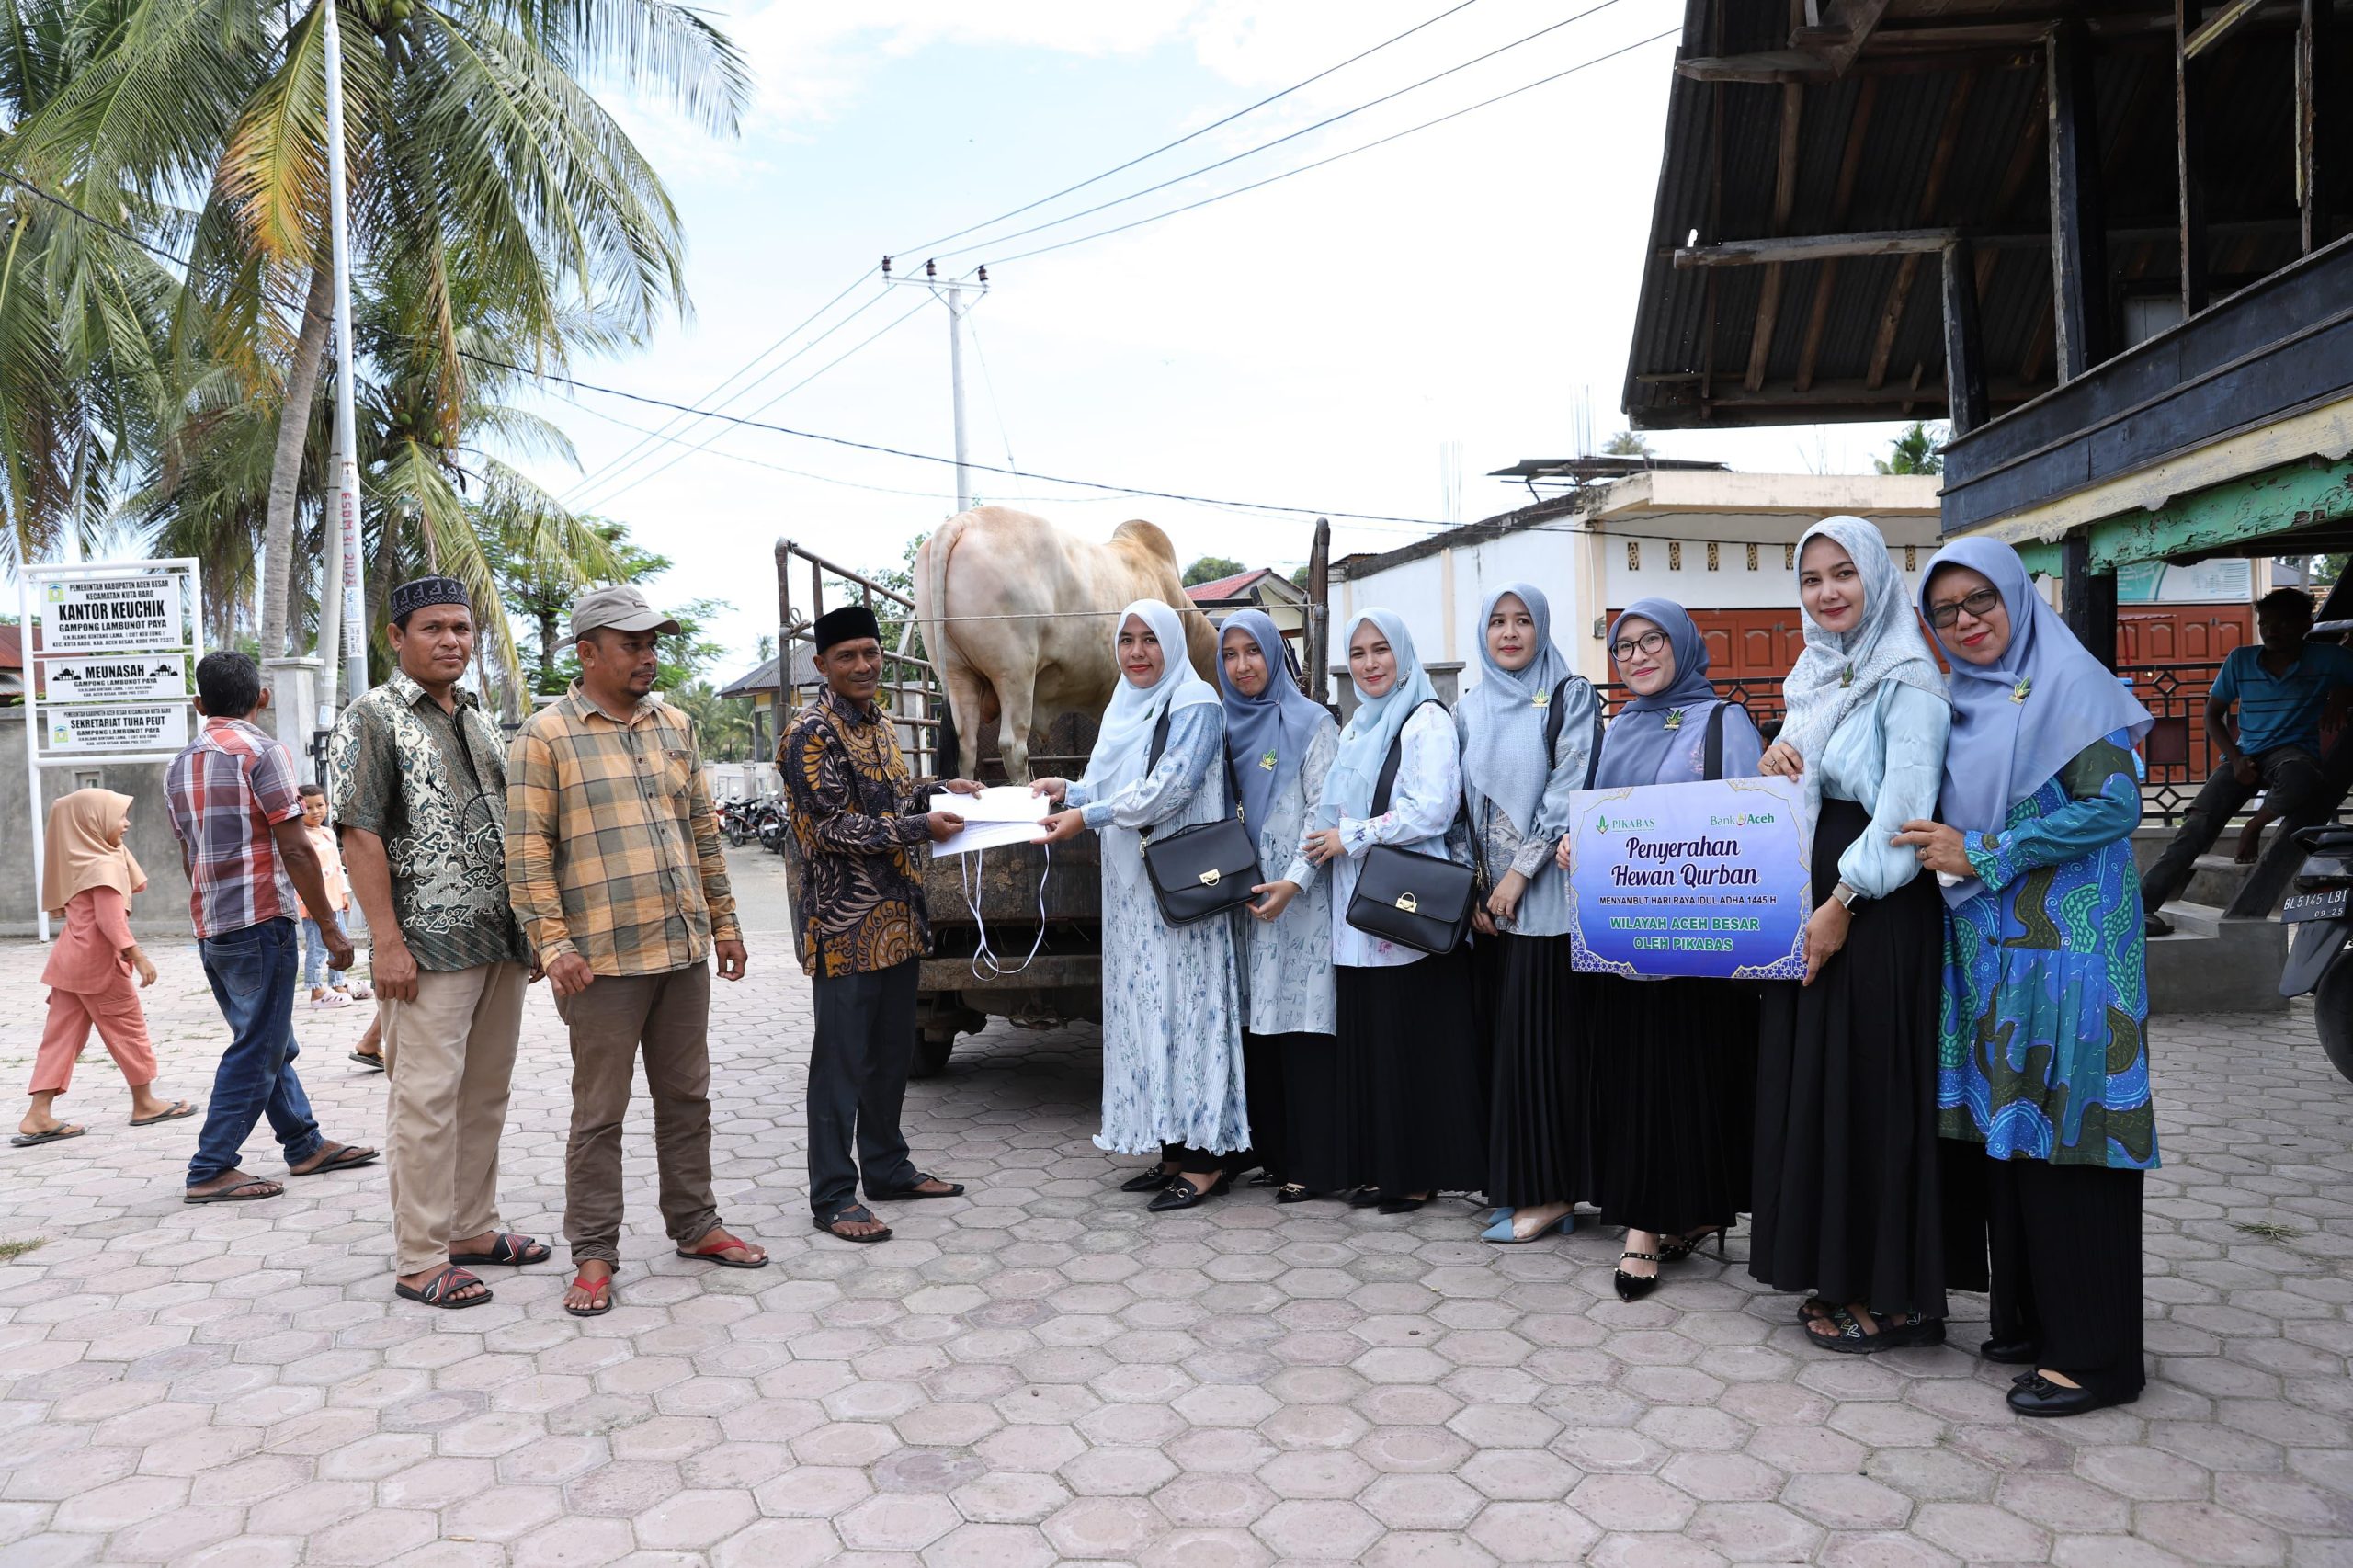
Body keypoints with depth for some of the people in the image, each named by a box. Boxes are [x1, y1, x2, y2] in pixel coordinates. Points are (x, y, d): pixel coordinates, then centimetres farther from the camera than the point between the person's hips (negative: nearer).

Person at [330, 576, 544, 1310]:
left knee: (485, 1094, 13)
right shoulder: (372, 719, -4)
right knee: (426, 1100, -4)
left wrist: (532, 927, 17)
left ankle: (473, 1228, 25)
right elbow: (361, 835, -10)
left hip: (502, 944, 7)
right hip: (430, 947, -7)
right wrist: (387, 940, -17)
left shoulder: (481, 719, 17)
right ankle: (420, 1259, 5)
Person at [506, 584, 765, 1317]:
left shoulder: (673, 725, 12)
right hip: (603, 956, -5)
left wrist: (723, 919, 14)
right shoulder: (547, 735, -5)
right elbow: (527, 851, -8)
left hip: (683, 948, 6)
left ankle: (695, 1225, 27)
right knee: (599, 1112, 3)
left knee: (686, 1097, 14)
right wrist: (554, 944, -14)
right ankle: (594, 1254, 15)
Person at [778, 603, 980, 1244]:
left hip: (897, 918, 9)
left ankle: (887, 1167, 30)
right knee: (842, 1059, -1)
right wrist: (921, 826, -19)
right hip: (845, 923, -8)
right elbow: (832, 827, -18)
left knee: (892, 1051, 16)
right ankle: (832, 1196, 8)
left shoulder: (882, 727, 15)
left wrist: (938, 794, 9)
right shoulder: (810, 733, -12)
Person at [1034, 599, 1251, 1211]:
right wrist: (1069, 790, 1)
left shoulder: (1196, 704, -8)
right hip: (1132, 887, 8)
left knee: (1184, 1003, -7)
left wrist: (1086, 817, -18)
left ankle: (1206, 1157, 0)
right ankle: (1173, 1151, 16)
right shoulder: (1124, 708, 17)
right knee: (1145, 1007, 8)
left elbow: (1168, 787, -18)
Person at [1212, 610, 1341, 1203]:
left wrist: (1293, 882, -17)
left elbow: (1326, 813, -8)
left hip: (1299, 902, -5)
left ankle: (1310, 1162, 1)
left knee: (1301, 1024, -5)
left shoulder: (1311, 724, -2)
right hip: (1242, 898, 6)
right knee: (1255, 1023, 7)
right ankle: (1268, 1150, 16)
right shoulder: (1226, 728, 14)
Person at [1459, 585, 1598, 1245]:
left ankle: (1550, 1192, 2)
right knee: (1505, 1032, 6)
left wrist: (1520, 873, -14)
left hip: (1546, 893, -5)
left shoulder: (1570, 695, -1)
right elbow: (1462, 803, 13)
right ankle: (1519, 1184, 14)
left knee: (1540, 1033, -6)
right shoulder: (1470, 709, 14)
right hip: (1491, 897, 5)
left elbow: (1570, 789, -10)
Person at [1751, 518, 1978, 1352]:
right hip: (1810, 906, 8)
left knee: (1874, 1088, -3)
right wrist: (1773, 765, -1)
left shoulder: (1907, 679, -9)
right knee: (1815, 1086, 10)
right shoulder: (1813, 677, 15)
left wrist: (1842, 904, -18)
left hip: (1880, 910, -8)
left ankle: (1895, 1294, 8)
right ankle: (1842, 1275, 20)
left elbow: (1904, 809, -16)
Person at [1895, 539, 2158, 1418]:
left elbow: (2113, 803, -14)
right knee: (2002, 1128, 10)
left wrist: (1981, 854, -14)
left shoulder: (2068, 683, -6)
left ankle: (2093, 1353, 5)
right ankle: (2028, 1318, 22)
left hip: (2066, 947, -7)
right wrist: (1940, 848, 1)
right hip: (1987, 948, 7)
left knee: (2063, 1129, -4)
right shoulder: (1960, 702, 15)